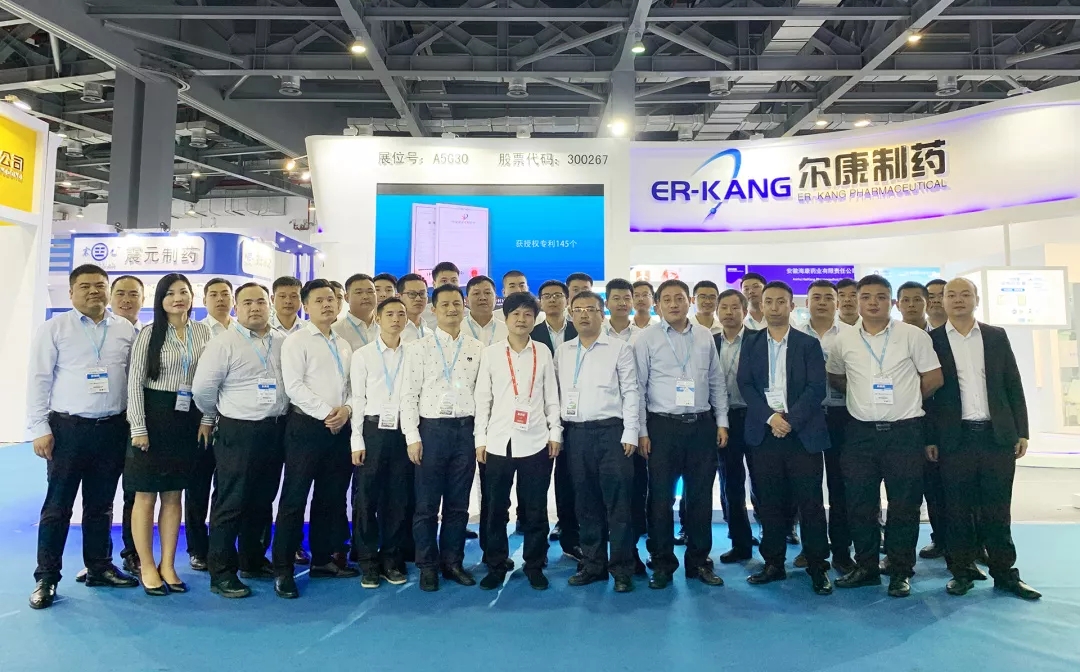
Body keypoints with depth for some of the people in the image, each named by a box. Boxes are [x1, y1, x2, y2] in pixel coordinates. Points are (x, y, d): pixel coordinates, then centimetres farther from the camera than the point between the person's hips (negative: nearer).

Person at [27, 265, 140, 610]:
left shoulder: (126, 330, 7)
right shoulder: (53, 328, 1)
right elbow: (38, 380, -2)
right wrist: (40, 429, -8)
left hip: (112, 429, 3)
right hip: (68, 428, -2)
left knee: (101, 504, 13)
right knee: (57, 505, 3)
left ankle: (99, 567, 25)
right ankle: (46, 577, 15)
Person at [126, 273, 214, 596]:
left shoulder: (203, 332, 4)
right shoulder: (150, 333, -4)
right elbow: (135, 382, -6)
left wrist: (207, 419, 1)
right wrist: (138, 428, -11)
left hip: (188, 418, 3)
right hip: (154, 415, -3)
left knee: (174, 495, 11)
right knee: (146, 496, 4)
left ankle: (168, 565, 20)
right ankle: (147, 567, 17)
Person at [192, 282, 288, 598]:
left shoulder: (284, 343, 7)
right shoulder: (224, 343, -8)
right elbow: (202, 389, -9)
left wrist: (279, 413, 8)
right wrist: (220, 415, 4)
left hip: (275, 430, 5)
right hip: (238, 432, -5)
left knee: (262, 501, 16)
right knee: (231, 503, 2)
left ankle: (253, 561, 32)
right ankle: (221, 573, 13)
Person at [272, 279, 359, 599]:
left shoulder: (344, 345, 16)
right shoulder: (296, 341, -3)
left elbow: (353, 385, 13)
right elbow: (294, 386, -13)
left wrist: (346, 410, -6)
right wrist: (326, 413, -16)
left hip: (340, 428, 6)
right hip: (307, 426, -6)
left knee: (332, 497, 12)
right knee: (294, 498, -1)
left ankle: (322, 559, 25)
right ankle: (283, 569, 8)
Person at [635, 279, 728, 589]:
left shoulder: (705, 336, 8)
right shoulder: (647, 339, -2)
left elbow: (717, 382, 13)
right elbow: (638, 386, -3)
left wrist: (721, 422, 7)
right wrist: (641, 431, -6)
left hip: (702, 425, 3)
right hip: (662, 426, -3)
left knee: (701, 496, 10)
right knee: (660, 497, 4)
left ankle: (699, 561, 25)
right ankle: (663, 563, 19)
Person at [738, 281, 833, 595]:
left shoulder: (809, 344, 4)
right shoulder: (751, 344, 9)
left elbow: (816, 388, -4)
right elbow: (745, 385, 1)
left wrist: (790, 420, -14)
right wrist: (771, 417, -11)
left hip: (803, 433, -1)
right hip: (764, 432, 2)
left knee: (811, 502, 2)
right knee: (770, 502, 7)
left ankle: (817, 566, 14)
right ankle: (773, 563, 18)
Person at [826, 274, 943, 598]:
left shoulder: (913, 336, -3)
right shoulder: (843, 340, 4)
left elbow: (934, 378, 1)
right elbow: (834, 377, 17)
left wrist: (903, 400, 5)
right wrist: (866, 396, 9)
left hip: (904, 431, -2)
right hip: (861, 433, 3)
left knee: (904, 504, 4)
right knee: (859, 503, 8)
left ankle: (901, 572, 18)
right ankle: (866, 567, 22)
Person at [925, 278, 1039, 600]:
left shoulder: (997, 336, 9)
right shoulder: (932, 340, 1)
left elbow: (1014, 386, 9)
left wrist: (1021, 431, 3)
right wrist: (930, 439, -3)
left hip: (998, 436, 2)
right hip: (955, 439, -2)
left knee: (998, 509, 8)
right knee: (959, 510, 5)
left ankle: (1004, 572, 20)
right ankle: (962, 571, 16)